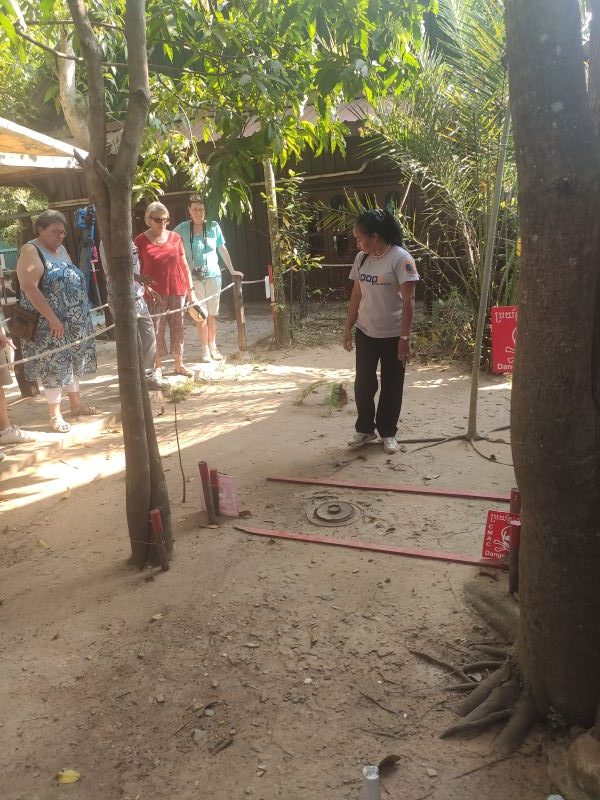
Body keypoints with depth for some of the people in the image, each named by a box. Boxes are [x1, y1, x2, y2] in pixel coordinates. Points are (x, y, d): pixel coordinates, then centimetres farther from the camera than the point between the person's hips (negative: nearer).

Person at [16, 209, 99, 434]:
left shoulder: (61, 250, 12)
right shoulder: (31, 251, -13)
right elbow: (29, 288, -23)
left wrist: (80, 313, 14)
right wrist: (52, 318, -26)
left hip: (73, 320, 8)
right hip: (50, 322, -8)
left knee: (73, 360, 15)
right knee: (54, 364, -3)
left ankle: (76, 403, 29)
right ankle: (54, 414, 7)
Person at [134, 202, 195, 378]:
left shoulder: (175, 237, 7)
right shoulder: (140, 241, -2)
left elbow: (184, 265, 11)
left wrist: (191, 289, 8)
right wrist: (141, 289, -10)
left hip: (177, 291, 3)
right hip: (155, 294, -3)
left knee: (177, 328, 8)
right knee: (157, 330, 1)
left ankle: (179, 364, 19)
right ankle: (158, 367, 11)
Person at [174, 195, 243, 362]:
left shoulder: (213, 227, 2)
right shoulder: (182, 229, -1)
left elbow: (223, 250, 10)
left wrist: (232, 270, 13)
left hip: (213, 275, 1)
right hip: (194, 278, -1)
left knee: (212, 314, 7)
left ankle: (213, 347, 19)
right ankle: (205, 349, 9)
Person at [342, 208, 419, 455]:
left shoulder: (400, 258, -15)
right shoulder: (361, 258, 3)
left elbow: (408, 301, -16)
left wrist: (404, 337, -18)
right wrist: (348, 328, 10)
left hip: (392, 336, -5)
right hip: (365, 333, 5)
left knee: (391, 386, 8)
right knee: (363, 384, 8)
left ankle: (388, 433, 23)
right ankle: (365, 429, 26)